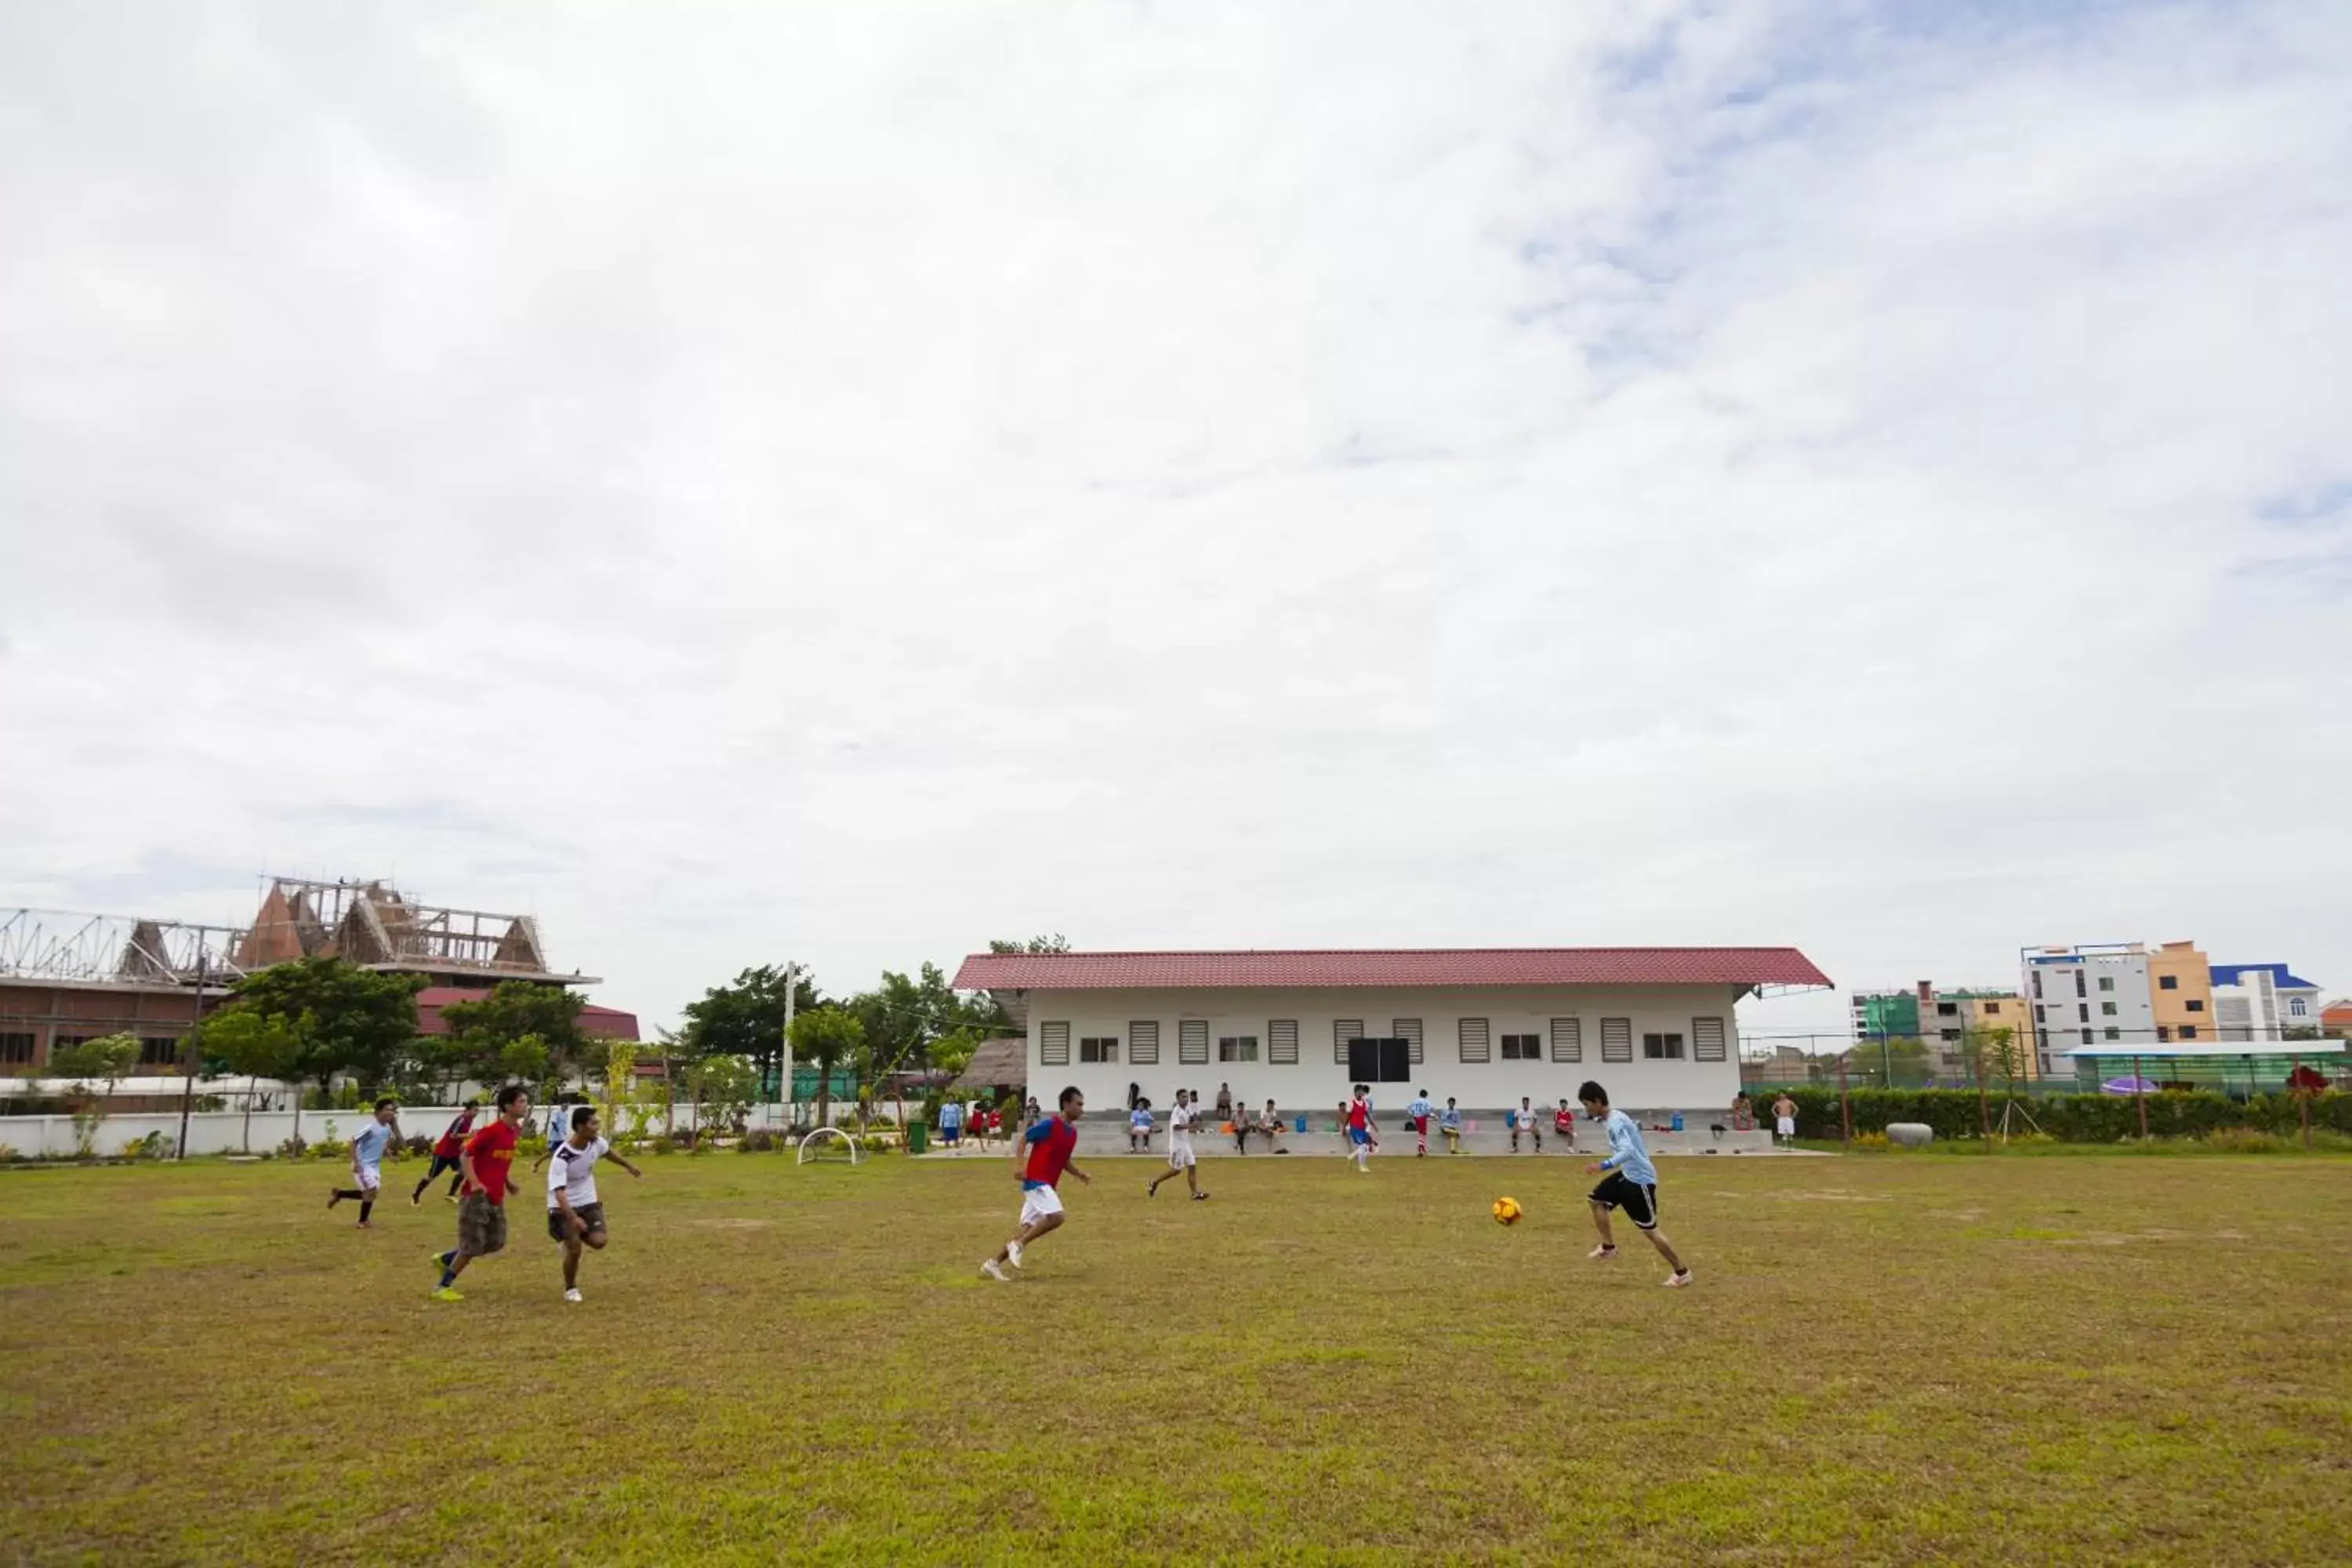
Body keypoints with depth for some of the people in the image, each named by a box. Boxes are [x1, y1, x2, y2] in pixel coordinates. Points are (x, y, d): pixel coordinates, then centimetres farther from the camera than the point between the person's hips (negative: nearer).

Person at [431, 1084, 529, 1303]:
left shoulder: (516, 1130, 6)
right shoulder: (491, 1129, -19)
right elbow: (465, 1155, -16)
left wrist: (508, 1181, 10)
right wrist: (474, 1183, -26)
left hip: (496, 1197, 8)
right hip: (477, 1195, -8)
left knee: (496, 1242, 10)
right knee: (472, 1246, -4)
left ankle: (445, 1260, 28)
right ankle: (443, 1287, 14)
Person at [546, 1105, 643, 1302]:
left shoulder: (596, 1143, -11)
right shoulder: (562, 1158, -29)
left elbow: (608, 1153, 14)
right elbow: (558, 1192, -34)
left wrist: (629, 1166, 29)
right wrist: (573, 1218, -46)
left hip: (588, 1202, 5)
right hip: (563, 1208, -5)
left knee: (599, 1241, -13)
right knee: (574, 1250, -12)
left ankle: (575, 1236, 21)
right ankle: (570, 1288, 16)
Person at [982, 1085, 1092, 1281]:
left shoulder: (1072, 1131, 11)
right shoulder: (1050, 1124, -14)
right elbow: (1023, 1139, -8)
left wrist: (1080, 1174, 8)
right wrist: (1018, 1165, -18)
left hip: (1047, 1184, 9)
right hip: (1036, 1181, -9)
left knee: (1028, 1227, 8)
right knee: (1056, 1216, -23)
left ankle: (993, 1263, 15)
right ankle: (1018, 1245, -8)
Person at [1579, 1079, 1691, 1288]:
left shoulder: (1615, 1122, -24)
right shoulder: (1612, 1118, 5)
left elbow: (1628, 1151, -37)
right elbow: (1635, 1127, 23)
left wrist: (1605, 1166, -47)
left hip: (1640, 1179, -10)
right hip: (1628, 1174, 10)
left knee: (1649, 1229, -2)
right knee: (1597, 1200, 12)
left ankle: (1682, 1272, 10)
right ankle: (1608, 1247, 23)